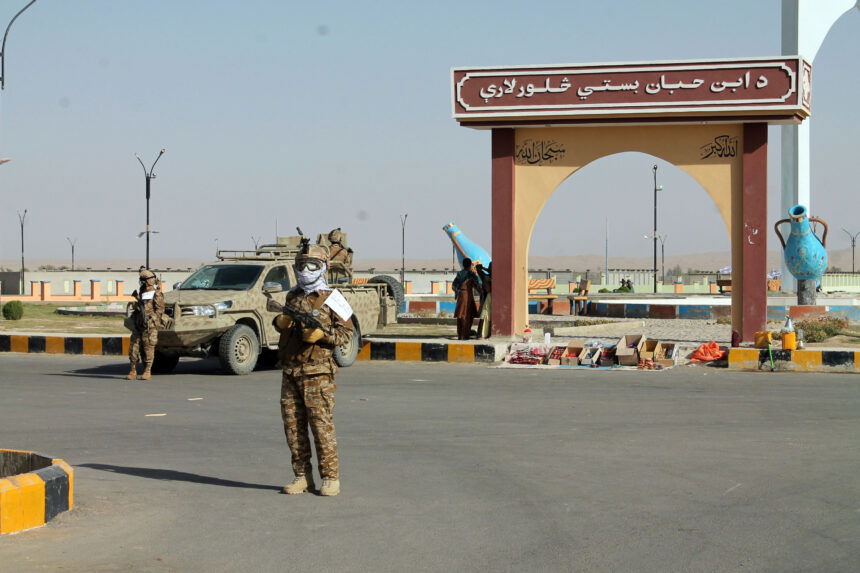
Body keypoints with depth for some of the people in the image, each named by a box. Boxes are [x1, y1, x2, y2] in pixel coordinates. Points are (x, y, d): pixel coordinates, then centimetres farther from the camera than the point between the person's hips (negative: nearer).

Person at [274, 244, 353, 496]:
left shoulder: (330, 298, -2)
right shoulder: (292, 297, 16)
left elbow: (346, 331, -3)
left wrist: (322, 334, -19)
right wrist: (280, 322, 5)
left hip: (317, 373, -6)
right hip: (290, 371, 6)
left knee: (322, 424, -6)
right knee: (293, 425, 6)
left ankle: (331, 478, 1)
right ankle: (302, 476, 14)